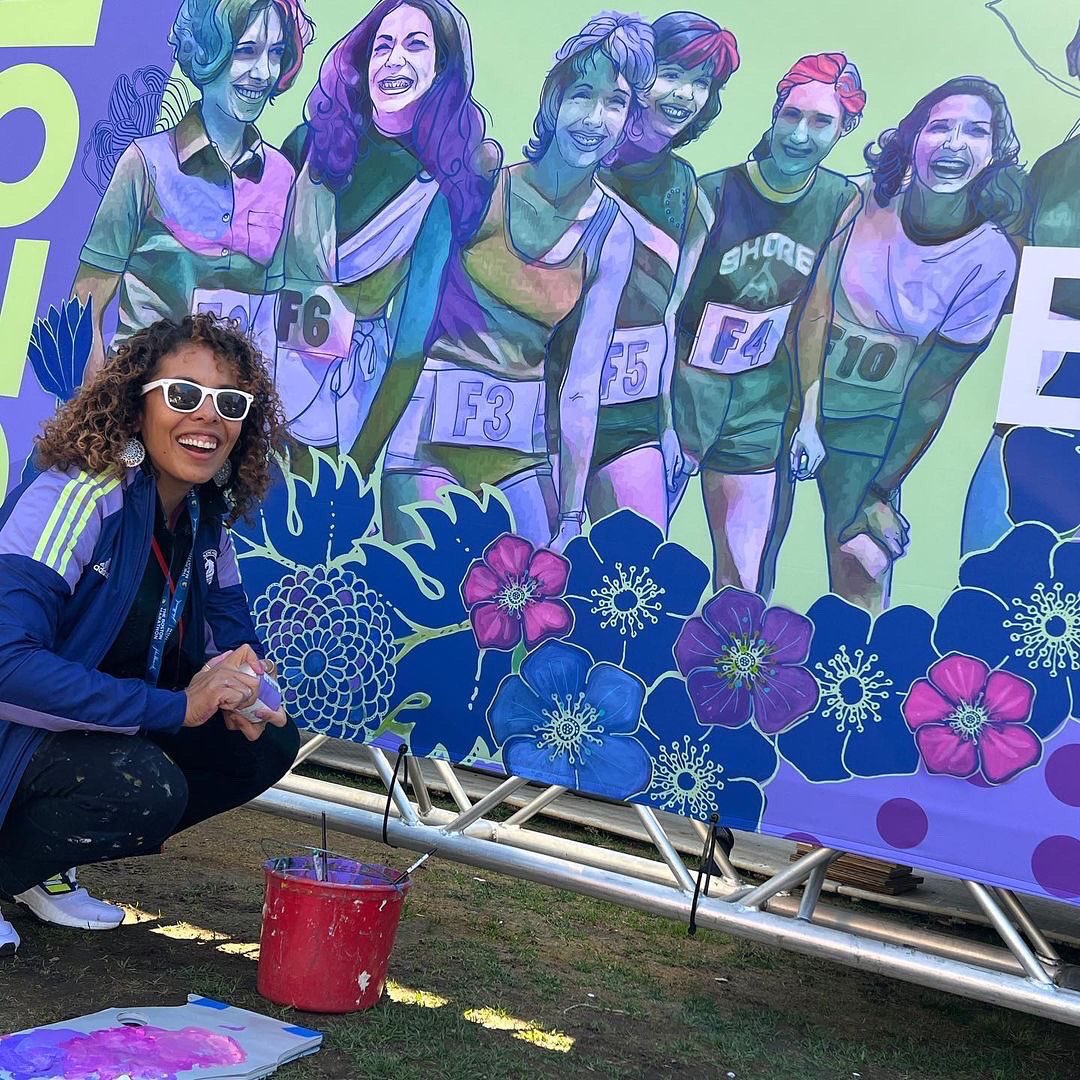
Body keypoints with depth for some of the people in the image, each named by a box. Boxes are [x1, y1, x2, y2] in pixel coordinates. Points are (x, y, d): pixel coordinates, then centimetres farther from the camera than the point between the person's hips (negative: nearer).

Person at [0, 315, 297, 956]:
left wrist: (241, 683, -16)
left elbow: (231, 626, 10)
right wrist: (176, 705, -33)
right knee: (144, 788, -32)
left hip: (108, 733, 8)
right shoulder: (75, 497, -25)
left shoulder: (206, 516, -2)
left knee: (269, 743, -5)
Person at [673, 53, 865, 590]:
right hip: (684, 400, -2)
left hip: (759, 420, 2)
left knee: (741, 585, 3)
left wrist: (808, 412, 2)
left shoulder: (844, 203, 0)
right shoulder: (713, 193, -9)